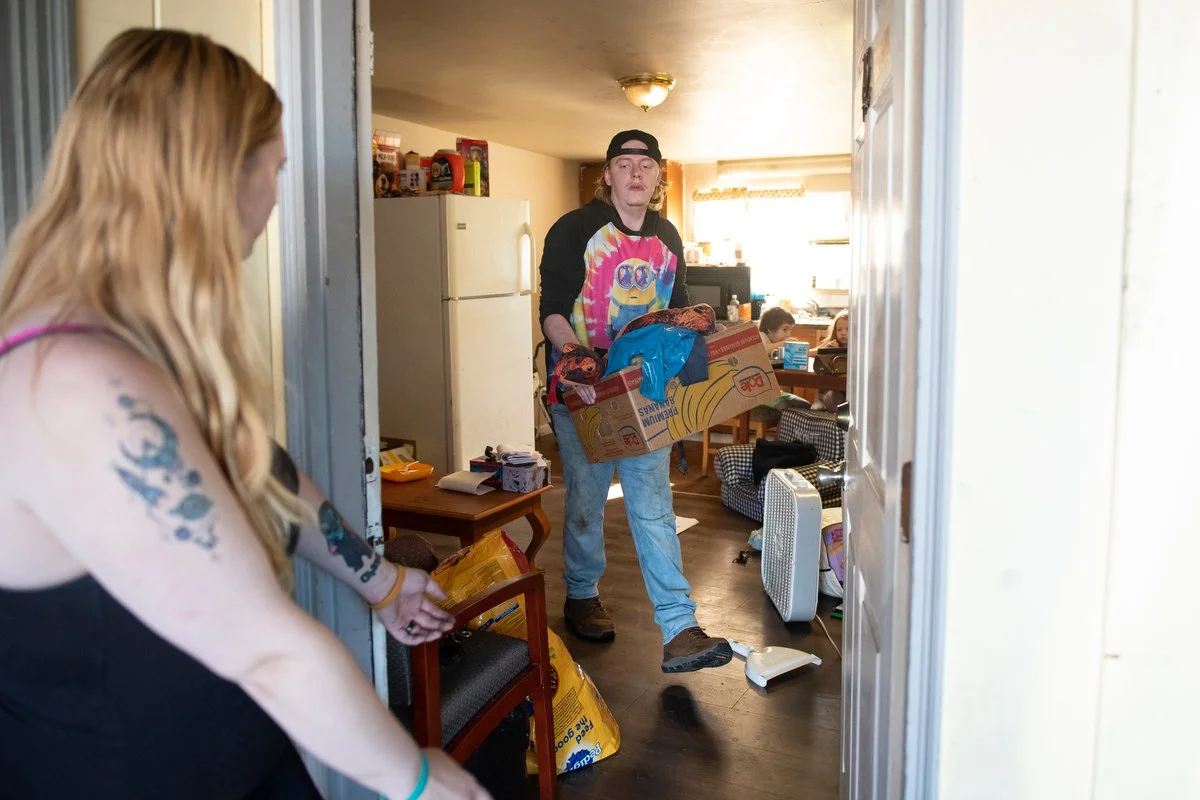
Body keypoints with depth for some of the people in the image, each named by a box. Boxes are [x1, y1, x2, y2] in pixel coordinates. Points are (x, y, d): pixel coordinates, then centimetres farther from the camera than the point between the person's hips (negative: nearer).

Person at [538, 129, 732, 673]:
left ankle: (679, 630, 1)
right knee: (586, 499, 9)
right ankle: (581, 597, 32)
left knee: (654, 506, 1)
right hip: (583, 391, -3)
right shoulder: (575, 230, -5)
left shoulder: (667, 238, 11)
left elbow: (678, 310, 20)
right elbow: (552, 310, -11)